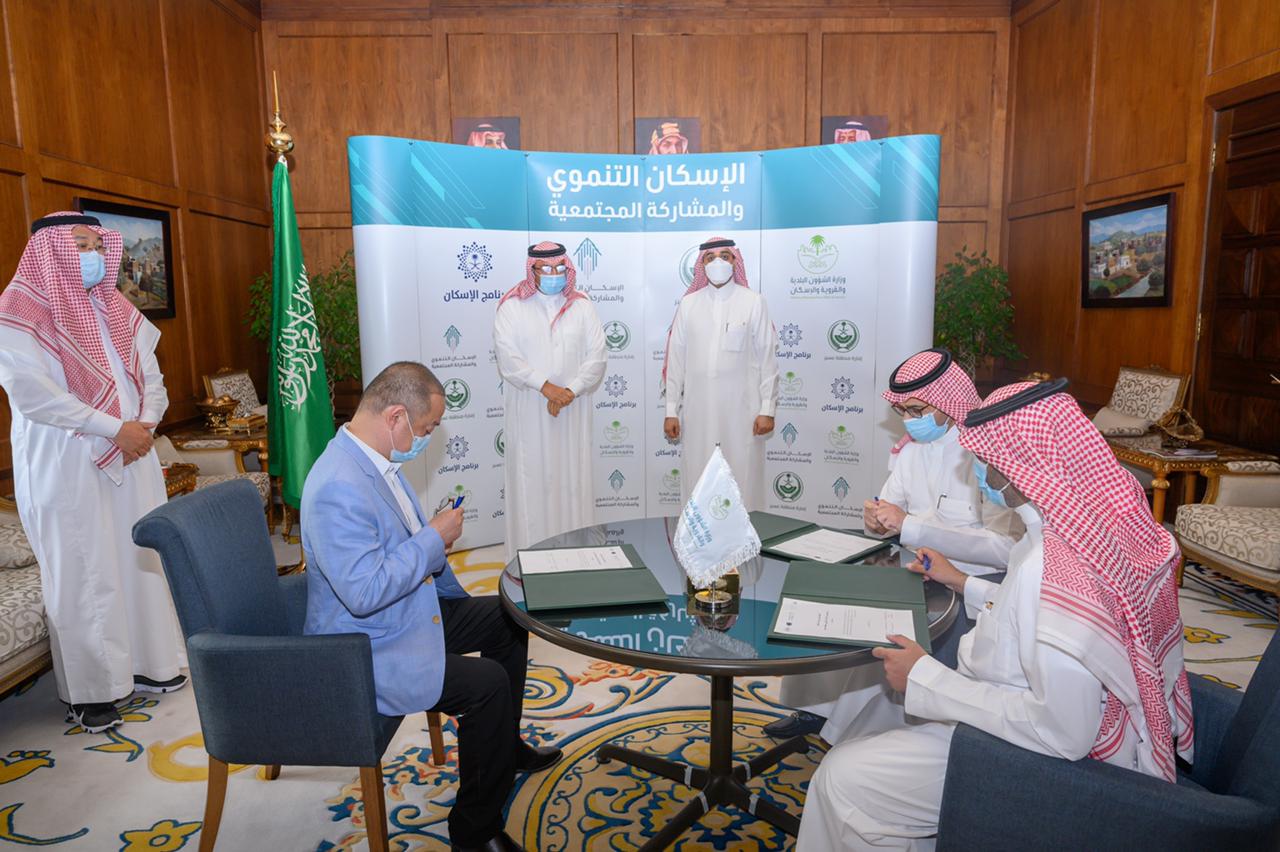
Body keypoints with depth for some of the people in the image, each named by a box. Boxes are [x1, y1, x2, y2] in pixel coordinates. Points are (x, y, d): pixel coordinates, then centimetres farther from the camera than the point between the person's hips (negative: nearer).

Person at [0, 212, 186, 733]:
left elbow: (150, 373, 11)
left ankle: (148, 662, 25)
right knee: (83, 572, 0)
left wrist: (145, 425, -7)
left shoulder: (114, 308, 11)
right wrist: (115, 428, -18)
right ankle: (90, 690, 14)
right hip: (66, 466, -6)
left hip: (131, 458, 6)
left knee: (142, 557, 10)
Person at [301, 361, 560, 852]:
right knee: (487, 684, -22)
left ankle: (505, 747, 36)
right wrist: (433, 538, -24)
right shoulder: (338, 487, -30)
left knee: (506, 619, 15)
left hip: (413, 608, 11)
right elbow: (364, 592, -34)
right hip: (367, 652, -10)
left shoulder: (378, 461, 2)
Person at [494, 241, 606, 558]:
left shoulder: (582, 306, 6)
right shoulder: (512, 306, 1)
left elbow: (597, 357, 0)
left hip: (573, 412, 2)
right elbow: (508, 359, -9)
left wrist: (571, 391, -12)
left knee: (573, 480, 5)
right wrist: (546, 387, -17)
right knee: (531, 481, 1)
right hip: (528, 412, -2)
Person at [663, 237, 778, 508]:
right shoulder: (688, 303, 5)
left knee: (742, 482, 2)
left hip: (741, 410, -2)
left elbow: (767, 358, 0)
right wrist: (671, 410, 4)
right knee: (698, 482, 6)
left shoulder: (754, 302, 0)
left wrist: (767, 409, -4)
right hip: (698, 410, 2)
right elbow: (676, 360, 6)